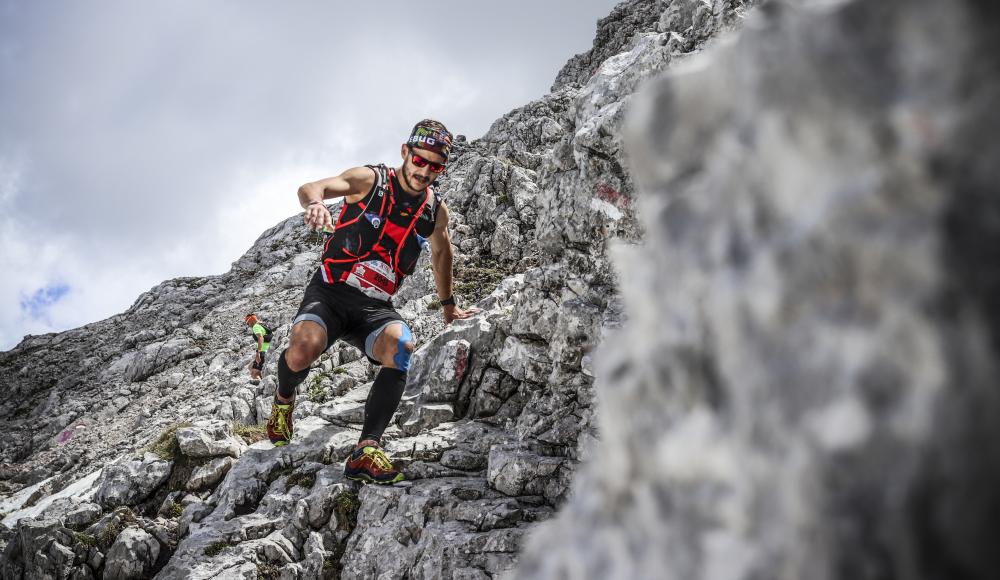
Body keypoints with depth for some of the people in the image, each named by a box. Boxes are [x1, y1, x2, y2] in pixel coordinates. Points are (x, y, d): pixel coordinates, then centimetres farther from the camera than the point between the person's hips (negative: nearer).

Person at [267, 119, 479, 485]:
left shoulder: (436, 210, 7)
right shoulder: (371, 180, -4)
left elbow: (441, 252, 28)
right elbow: (310, 188, -17)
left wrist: (448, 305, 38)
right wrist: (314, 203, -43)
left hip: (375, 307, 3)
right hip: (329, 292, -2)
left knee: (401, 348, -32)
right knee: (303, 351, -32)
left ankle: (366, 453, -30)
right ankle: (283, 398, 7)